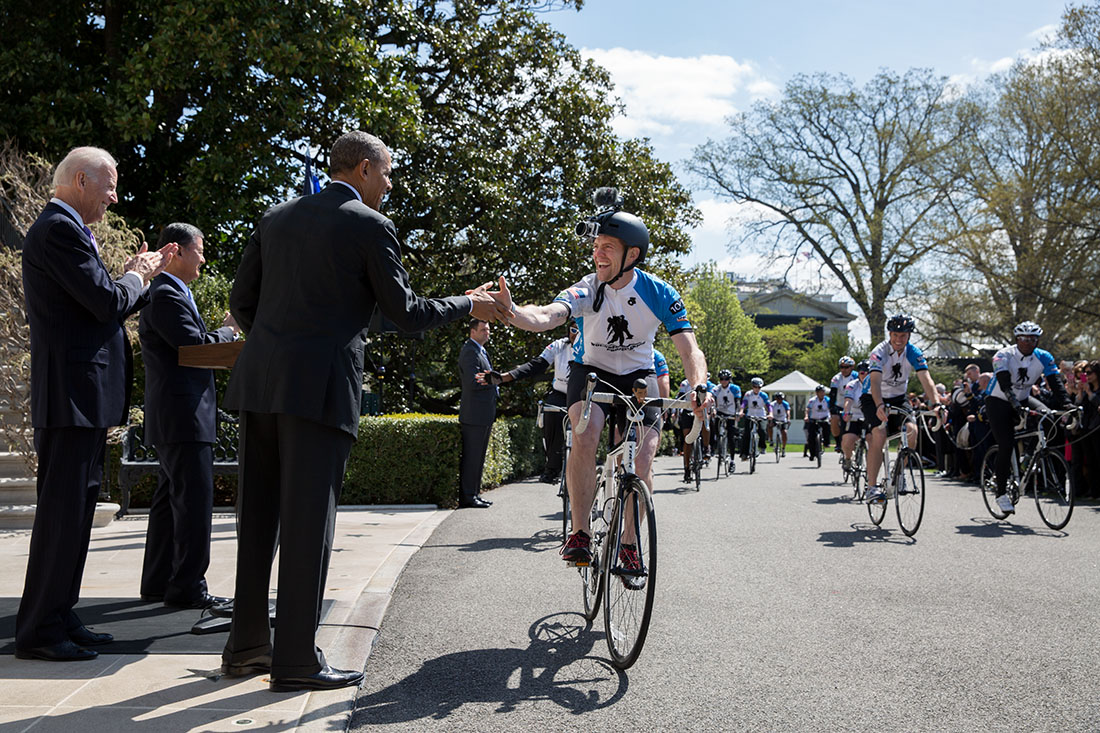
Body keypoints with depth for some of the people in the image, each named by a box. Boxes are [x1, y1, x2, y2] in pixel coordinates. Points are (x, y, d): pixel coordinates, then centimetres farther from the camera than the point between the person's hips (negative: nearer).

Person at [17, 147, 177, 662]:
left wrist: (143, 275, 19)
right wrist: (135, 276, 0)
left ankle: (58, 617, 21)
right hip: (71, 394, -11)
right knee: (62, 511, -6)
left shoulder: (64, 228, 21)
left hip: (82, 399, 11)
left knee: (76, 509, 13)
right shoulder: (59, 229, -12)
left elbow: (99, 308, 21)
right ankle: (37, 632, 2)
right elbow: (106, 302, -19)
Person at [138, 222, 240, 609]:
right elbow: (195, 345, -20)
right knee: (194, 500, -8)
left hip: (174, 416, 11)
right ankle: (187, 587, -3)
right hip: (182, 415, -11)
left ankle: (158, 582, 22)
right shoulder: (165, 295, -13)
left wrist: (222, 333, 6)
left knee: (170, 499, 14)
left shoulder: (173, 293, 21)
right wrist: (229, 330, -4)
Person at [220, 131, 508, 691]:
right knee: (307, 521, -2)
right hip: (319, 386, -7)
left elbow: (241, 302, 16)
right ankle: (296, 660, 5)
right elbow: (405, 314, -2)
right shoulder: (371, 226, -2)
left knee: (257, 516, 13)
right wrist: (469, 305, 12)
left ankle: (246, 646, 22)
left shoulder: (276, 218, 16)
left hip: (259, 382, 7)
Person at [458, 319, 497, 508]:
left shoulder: (481, 351, 20)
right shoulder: (470, 351, -13)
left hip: (484, 416, 10)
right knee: (471, 457, -7)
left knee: (478, 458, 14)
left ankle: (474, 494, 21)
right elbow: (473, 382, -22)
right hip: (474, 415, -10)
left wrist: (489, 379, 7)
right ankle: (467, 498, -3)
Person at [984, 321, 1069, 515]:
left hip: (1023, 399, 4)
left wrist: (1066, 403, -32)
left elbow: (1056, 382, -16)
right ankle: (1000, 491, -2)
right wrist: (1013, 401, -50)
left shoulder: (1043, 357, -8)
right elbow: (1004, 382, -34)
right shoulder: (1004, 356, -20)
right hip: (998, 402, -4)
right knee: (1006, 445, -15)